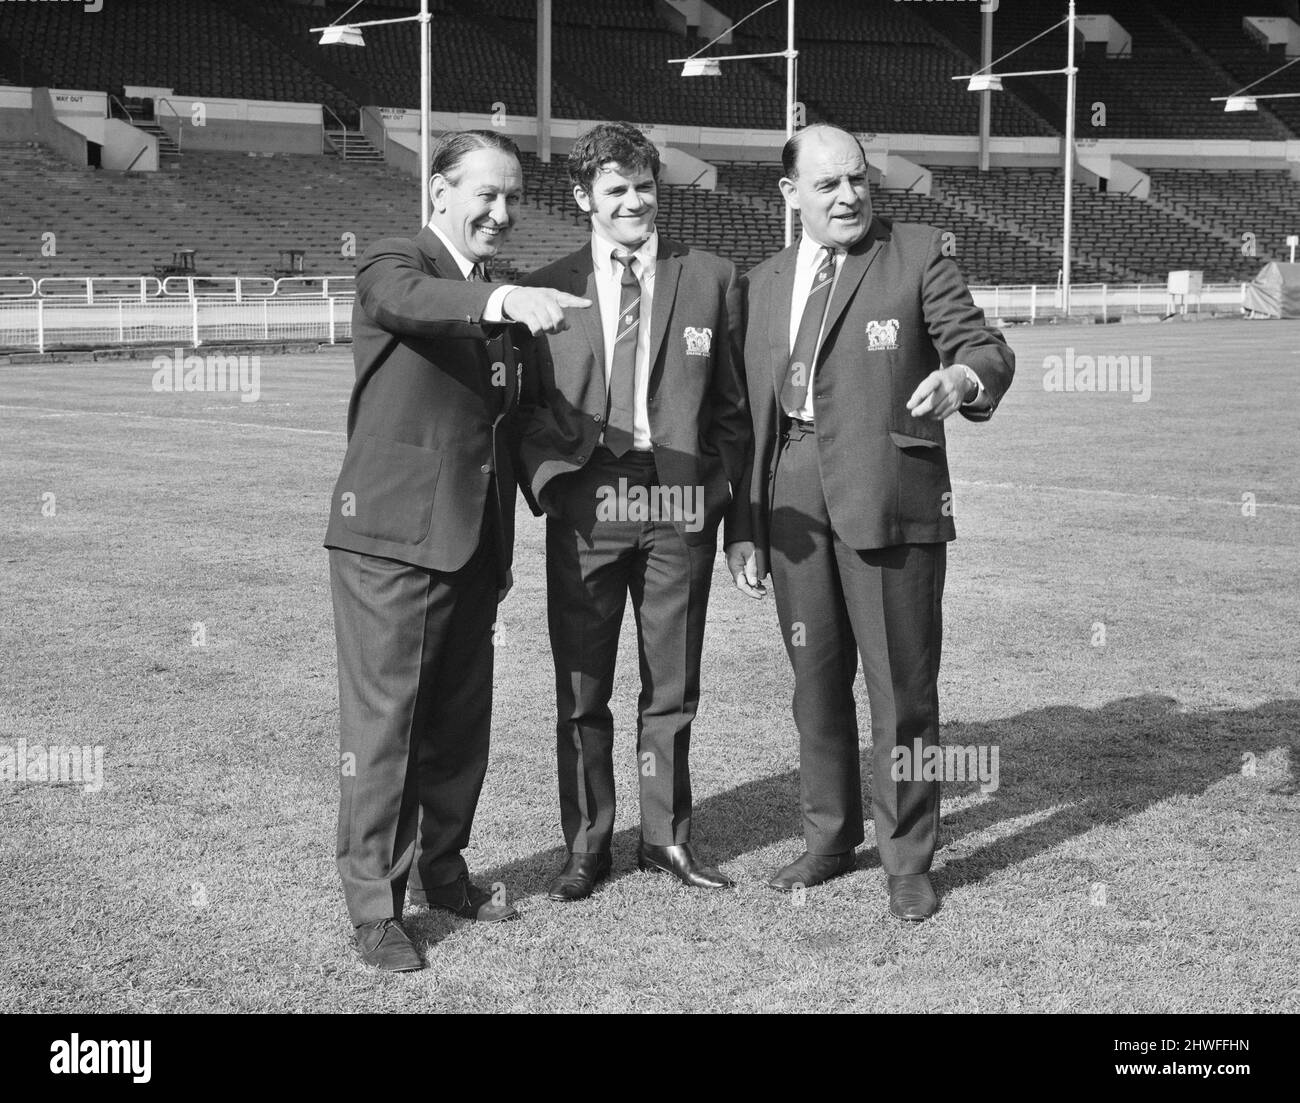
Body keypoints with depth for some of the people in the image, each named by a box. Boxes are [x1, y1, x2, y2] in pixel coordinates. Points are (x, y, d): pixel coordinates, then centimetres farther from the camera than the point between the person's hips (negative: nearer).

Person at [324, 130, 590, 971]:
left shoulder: (499, 300, 16)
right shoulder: (394, 267, -5)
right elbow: (410, 301, -31)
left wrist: (504, 549, 20)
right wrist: (505, 301, -50)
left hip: (474, 545, 7)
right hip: (392, 541, -7)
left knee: (460, 722, 13)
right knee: (384, 722, -2)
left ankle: (441, 870, 29)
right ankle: (374, 904, 6)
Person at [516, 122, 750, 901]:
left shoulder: (711, 279, 5)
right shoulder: (547, 289, 5)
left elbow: (732, 406, 4)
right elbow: (526, 406, 8)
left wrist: (737, 512, -1)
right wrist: (546, 480, -6)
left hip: (680, 507, 0)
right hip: (585, 508, 0)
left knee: (673, 689, 11)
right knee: (581, 692, 7)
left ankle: (667, 837, 26)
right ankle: (587, 845, 21)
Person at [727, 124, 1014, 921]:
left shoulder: (918, 255, 2)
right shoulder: (765, 283, 14)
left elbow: (985, 345, -4)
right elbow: (750, 413, 15)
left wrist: (964, 378, -28)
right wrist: (744, 527, 11)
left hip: (889, 501, -4)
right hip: (794, 507, 4)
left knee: (902, 687, 0)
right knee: (815, 681, 12)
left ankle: (908, 860, 13)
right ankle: (830, 838, 28)